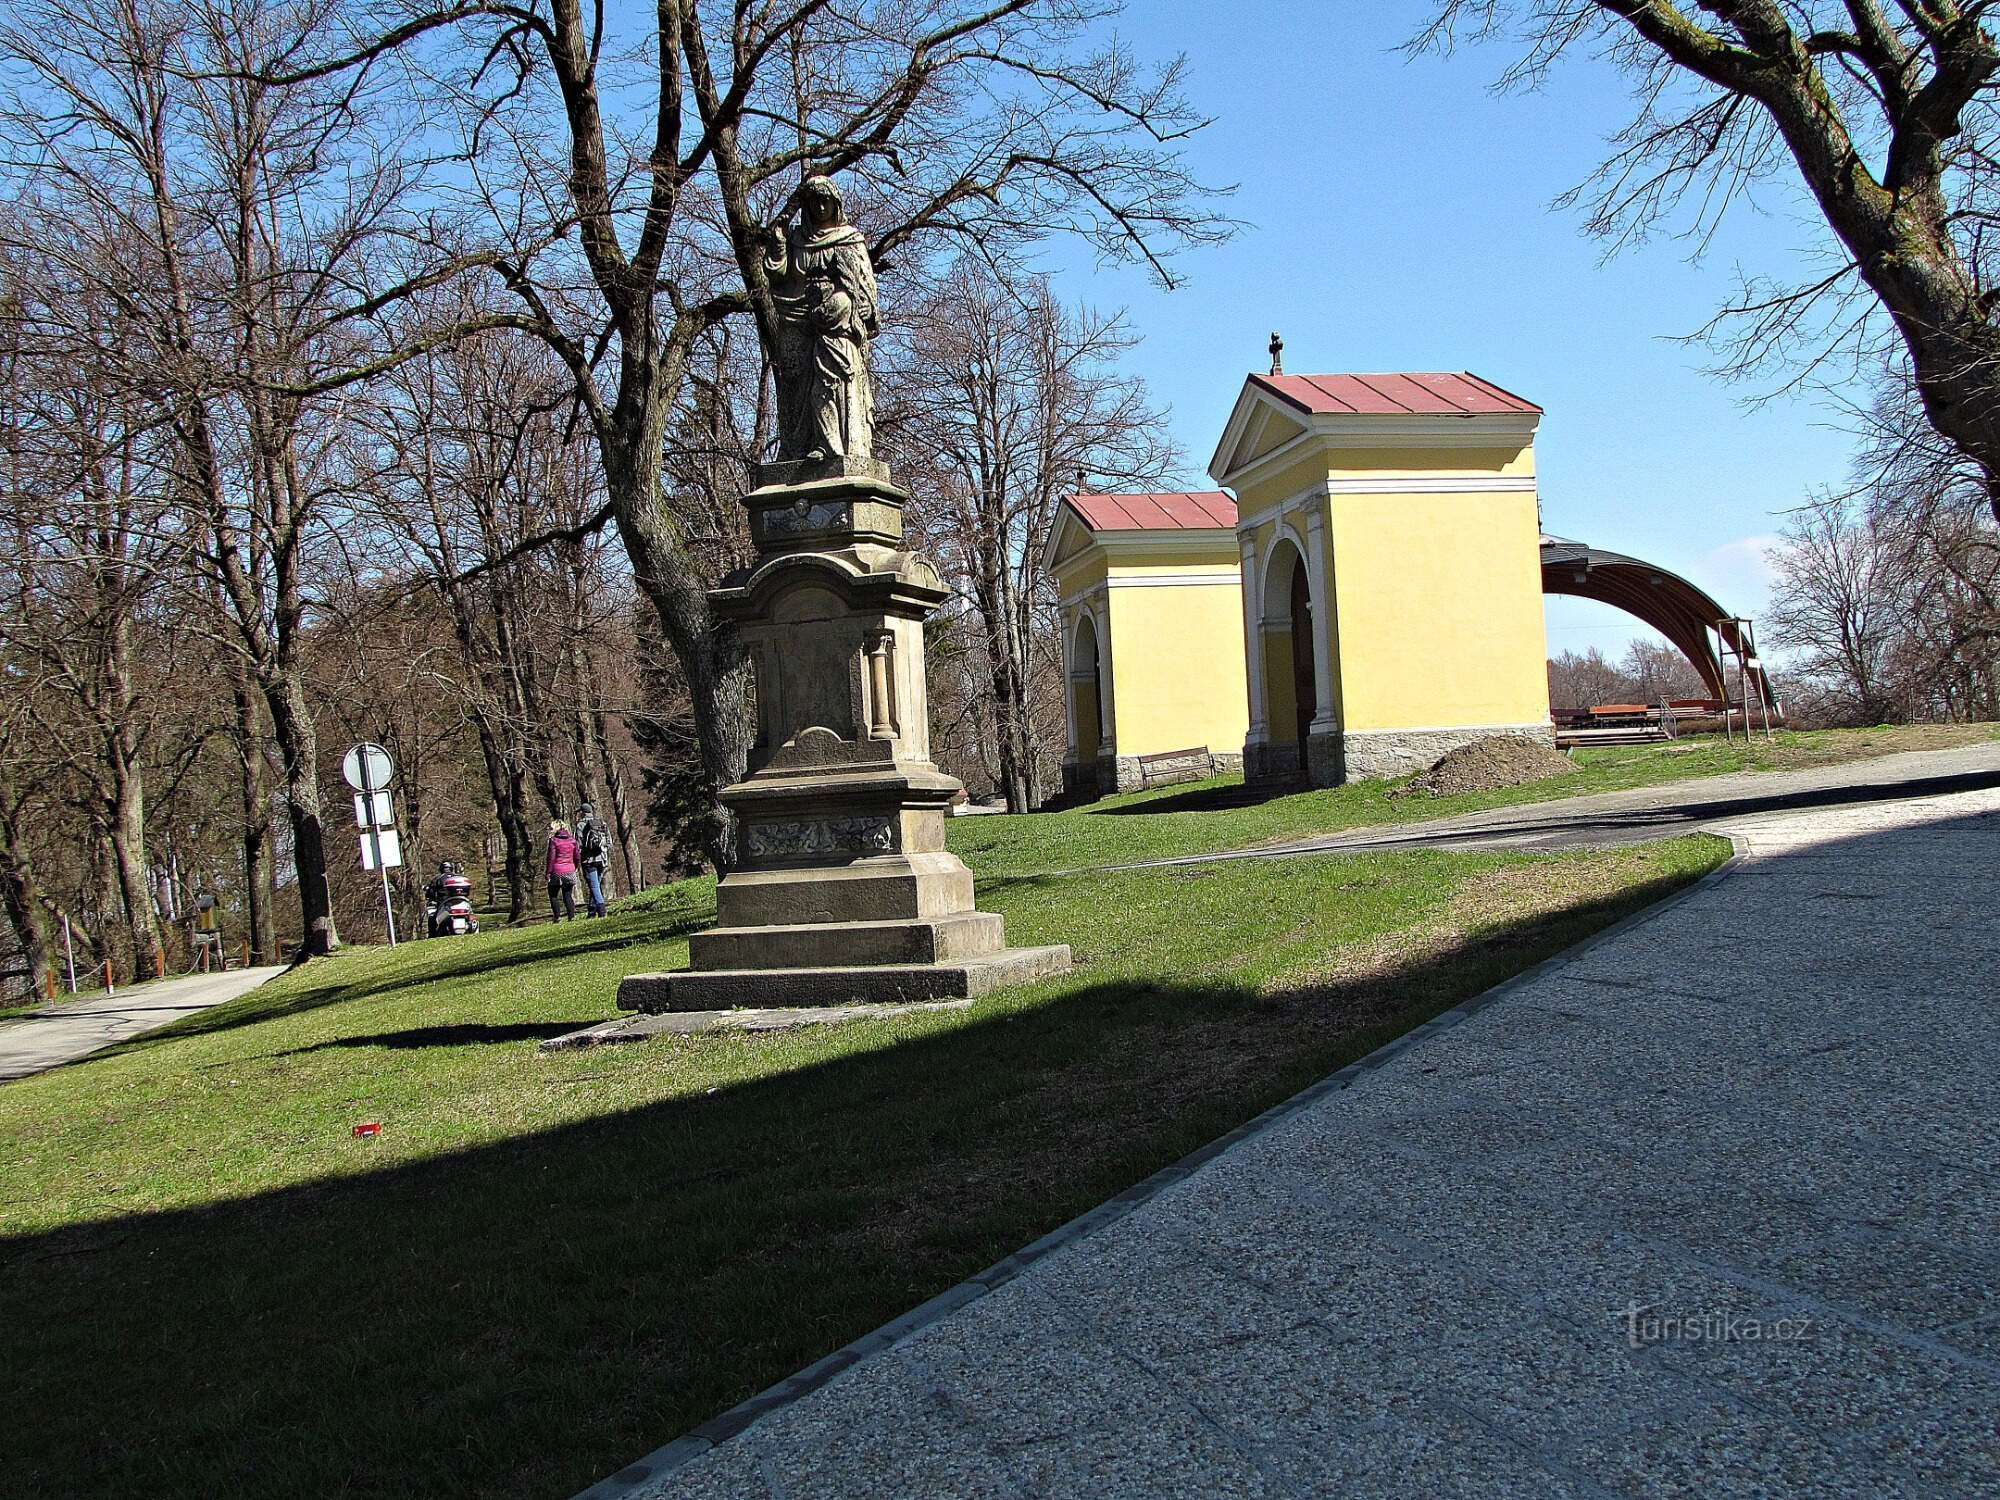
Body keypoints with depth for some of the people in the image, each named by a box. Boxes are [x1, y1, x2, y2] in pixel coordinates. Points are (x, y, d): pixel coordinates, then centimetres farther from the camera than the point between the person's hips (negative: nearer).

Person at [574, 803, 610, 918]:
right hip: (601, 860, 5)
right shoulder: (602, 823, 12)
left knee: (593, 886, -6)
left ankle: (601, 911, -16)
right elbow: (609, 842, 12)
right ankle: (592, 910, 17)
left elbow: (578, 844, -7)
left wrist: (577, 861, -1)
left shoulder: (581, 824, -3)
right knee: (597, 885, 13)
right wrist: (607, 858, 18)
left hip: (588, 860, -5)